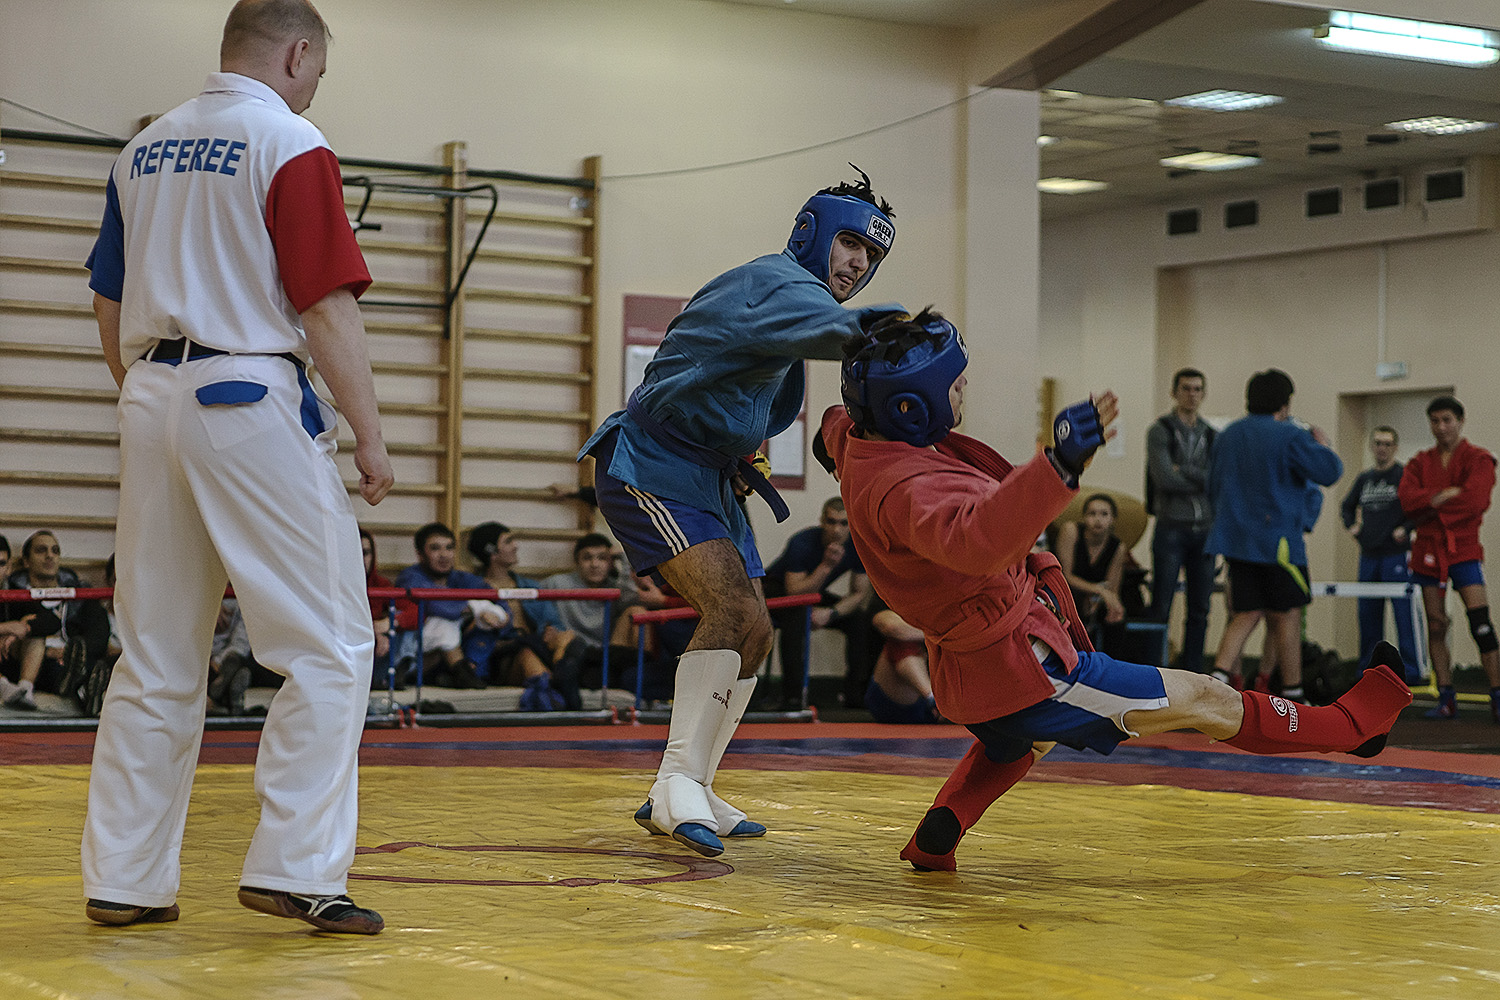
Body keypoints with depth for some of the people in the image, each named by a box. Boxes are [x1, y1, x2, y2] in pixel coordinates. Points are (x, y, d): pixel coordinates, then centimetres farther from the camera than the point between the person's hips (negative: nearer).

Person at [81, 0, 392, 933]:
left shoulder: (144, 149, 15)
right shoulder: (292, 144, -6)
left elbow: (110, 310, 17)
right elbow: (327, 307, -11)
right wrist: (371, 432, -7)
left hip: (151, 397, 7)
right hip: (251, 397, -7)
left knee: (156, 659, 11)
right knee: (330, 647, -1)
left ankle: (124, 878, 13)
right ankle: (296, 866, -6)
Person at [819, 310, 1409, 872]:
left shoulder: (857, 440, -1)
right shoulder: (907, 488, -32)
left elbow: (839, 423, 25)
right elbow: (977, 540, -53)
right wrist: (1059, 464, -63)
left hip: (969, 679, 10)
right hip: (1023, 671, -10)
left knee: (1023, 740, 44)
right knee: (1201, 700, 4)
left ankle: (937, 833, 28)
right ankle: (1349, 725, 20)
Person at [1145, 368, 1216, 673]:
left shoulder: (1211, 435, 12)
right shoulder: (1161, 431, -2)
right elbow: (1164, 478, -15)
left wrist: (1184, 471, -11)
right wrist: (1202, 480, -7)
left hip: (1204, 530, 5)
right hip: (1171, 529, -5)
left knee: (1200, 610, 6)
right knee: (1161, 607, -5)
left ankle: (1192, 674, 12)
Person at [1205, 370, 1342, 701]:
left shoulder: (1228, 435, 12)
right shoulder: (1290, 436, -10)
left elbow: (1213, 490, 19)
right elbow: (1329, 472, -10)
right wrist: (1323, 445, 10)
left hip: (1236, 538, 6)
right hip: (1278, 542, -6)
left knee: (1245, 615, 7)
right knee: (1287, 616, 4)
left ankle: (1220, 675, -14)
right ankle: (1292, 696, 10)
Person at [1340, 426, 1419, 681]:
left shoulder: (1405, 476, -2)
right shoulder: (1364, 478, 15)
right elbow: (1347, 506, 28)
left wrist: (1405, 529, -15)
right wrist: (1352, 526, 12)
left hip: (1396, 555, -6)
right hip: (1369, 555, 6)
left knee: (1403, 612, -9)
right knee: (1368, 615, 8)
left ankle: (1410, 670, -7)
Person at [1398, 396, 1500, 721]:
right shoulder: (1420, 463, 12)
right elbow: (1407, 499, -6)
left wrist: (1431, 504, -12)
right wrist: (1446, 494, -16)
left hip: (1463, 547, -4)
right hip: (1428, 550, 4)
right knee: (1436, 626, 4)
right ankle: (1446, 700, 9)